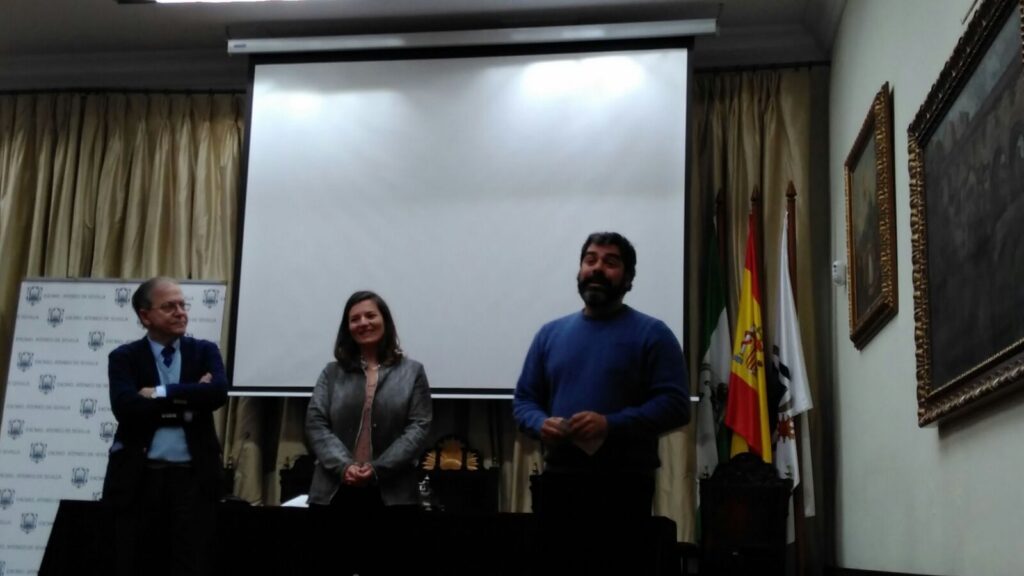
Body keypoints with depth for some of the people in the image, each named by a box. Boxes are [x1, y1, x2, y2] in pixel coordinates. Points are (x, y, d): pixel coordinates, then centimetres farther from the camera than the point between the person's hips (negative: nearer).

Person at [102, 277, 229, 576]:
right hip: (140, 478, -1)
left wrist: (161, 393, -12)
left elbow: (218, 392, -11)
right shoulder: (124, 357, 5)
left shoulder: (205, 351, 9)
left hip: (194, 477, 1)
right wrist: (188, 400, -12)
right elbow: (126, 407, -13)